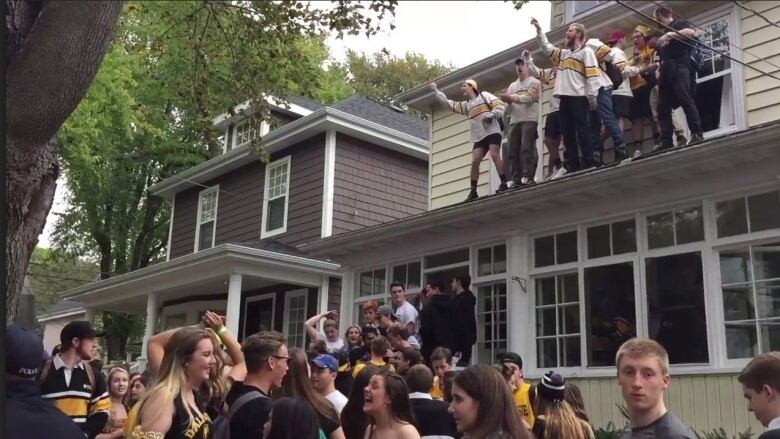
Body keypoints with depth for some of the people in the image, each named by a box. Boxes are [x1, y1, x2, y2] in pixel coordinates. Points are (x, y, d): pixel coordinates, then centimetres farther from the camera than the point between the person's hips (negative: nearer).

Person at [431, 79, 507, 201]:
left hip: (492, 132, -5)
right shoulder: (466, 105, 23)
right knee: (474, 161, -7)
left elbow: (499, 105, -4)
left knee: (495, 155, -22)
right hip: (479, 137, 6)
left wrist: (491, 114, -19)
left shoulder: (484, 95, 6)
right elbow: (449, 103, 28)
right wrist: (436, 90, 32)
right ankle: (473, 191, -6)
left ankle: (504, 183, -22)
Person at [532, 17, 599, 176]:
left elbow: (592, 75, -7)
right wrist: (539, 30, 22)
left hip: (579, 97, -7)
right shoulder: (563, 53, 23)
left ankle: (588, 162, -8)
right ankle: (572, 164, 6)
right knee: (567, 132, 4)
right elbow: (546, 46, 32)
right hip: (565, 98, 7)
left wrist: (592, 96, -15)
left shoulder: (586, 51, 2)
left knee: (582, 130, -9)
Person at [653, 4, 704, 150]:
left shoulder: (678, 23, 9)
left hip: (679, 67, -8)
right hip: (667, 71, 8)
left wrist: (669, 35, -19)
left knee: (685, 100, -18)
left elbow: (691, 32, -13)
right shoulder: (663, 32, 30)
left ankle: (697, 134, -21)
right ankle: (666, 141, -8)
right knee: (663, 107, -2)